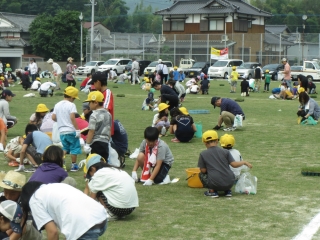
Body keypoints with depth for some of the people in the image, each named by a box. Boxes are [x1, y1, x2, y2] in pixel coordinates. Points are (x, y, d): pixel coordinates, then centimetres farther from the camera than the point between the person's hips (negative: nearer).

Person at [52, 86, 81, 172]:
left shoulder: (57, 105, 8)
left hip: (62, 131, 6)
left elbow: (53, 117, 5)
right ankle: (74, 165, 12)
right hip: (71, 130, -6)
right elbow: (72, 117, -20)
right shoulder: (71, 105, -11)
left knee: (65, 148, 18)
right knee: (74, 148, 7)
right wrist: (77, 129, -18)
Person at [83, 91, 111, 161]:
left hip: (96, 143, -7)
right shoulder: (108, 114, 10)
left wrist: (87, 144, -12)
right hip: (105, 143, 7)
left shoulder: (94, 115, -13)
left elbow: (91, 131, -15)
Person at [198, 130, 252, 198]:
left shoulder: (203, 154, 0)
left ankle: (213, 191, 6)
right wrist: (244, 162, 17)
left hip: (215, 184, -3)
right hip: (229, 184, 3)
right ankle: (228, 190, 15)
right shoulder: (225, 152, 4)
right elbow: (234, 164, -1)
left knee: (201, 174, 24)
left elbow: (203, 170, 3)